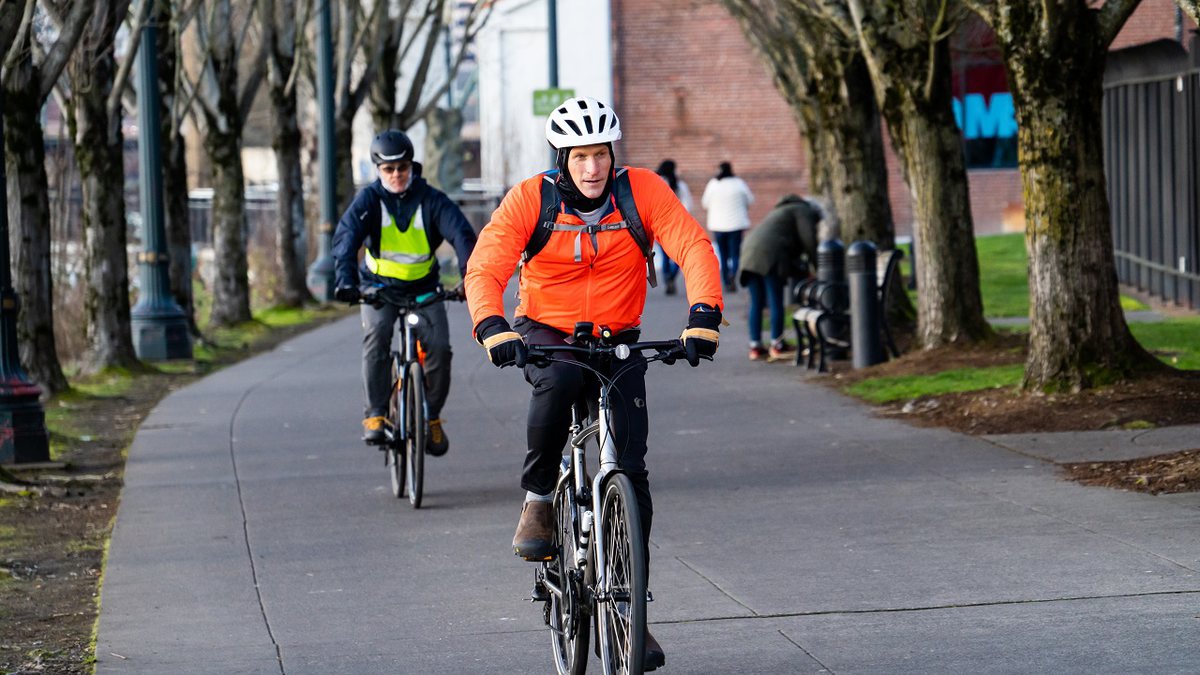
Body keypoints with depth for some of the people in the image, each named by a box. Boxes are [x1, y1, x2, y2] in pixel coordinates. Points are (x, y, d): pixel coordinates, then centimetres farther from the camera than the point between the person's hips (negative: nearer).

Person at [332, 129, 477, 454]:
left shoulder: (431, 199, -10)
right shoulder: (369, 199, -10)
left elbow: (461, 234, -23)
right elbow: (346, 238, -24)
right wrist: (345, 280, -43)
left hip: (423, 289, 1)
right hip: (379, 287, -1)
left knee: (439, 346, -19)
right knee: (377, 333, -30)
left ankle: (431, 417, 5)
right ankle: (376, 414, -21)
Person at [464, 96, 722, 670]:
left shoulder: (642, 191, -11)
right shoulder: (531, 199, -13)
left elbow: (692, 246, -20)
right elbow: (485, 269, -20)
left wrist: (703, 313, -38)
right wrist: (492, 327, -40)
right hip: (545, 334, -1)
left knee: (630, 467, -9)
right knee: (558, 382, -38)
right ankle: (538, 500, -15)